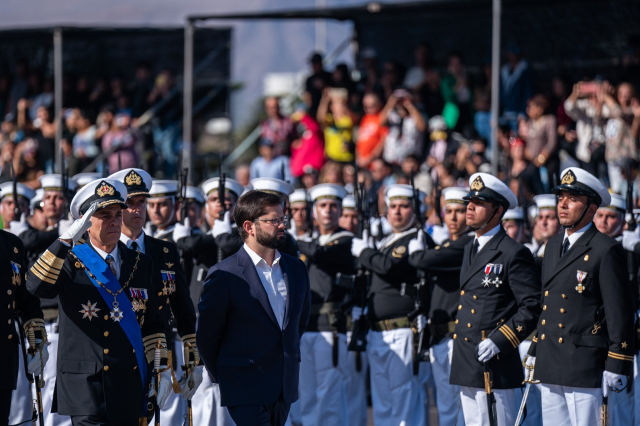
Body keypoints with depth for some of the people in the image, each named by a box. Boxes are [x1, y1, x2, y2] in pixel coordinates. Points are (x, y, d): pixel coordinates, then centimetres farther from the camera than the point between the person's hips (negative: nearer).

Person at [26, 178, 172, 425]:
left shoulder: (141, 264, 13)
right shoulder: (70, 261, -1)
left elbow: (151, 324, 17)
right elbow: (37, 286, -22)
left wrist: (162, 369, 9)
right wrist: (68, 238, -28)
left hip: (131, 388, 5)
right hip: (86, 386, -5)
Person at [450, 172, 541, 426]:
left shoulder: (514, 254, -9)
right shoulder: (470, 250, 17)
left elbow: (532, 308, -13)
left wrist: (499, 341, -20)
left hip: (495, 367, -9)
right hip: (466, 367, 9)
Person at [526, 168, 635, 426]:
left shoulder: (606, 251, -8)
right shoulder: (553, 246, 16)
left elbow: (620, 313, -10)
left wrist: (616, 367, -13)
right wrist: (534, 353, 21)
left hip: (585, 368, -8)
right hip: (549, 366, 8)